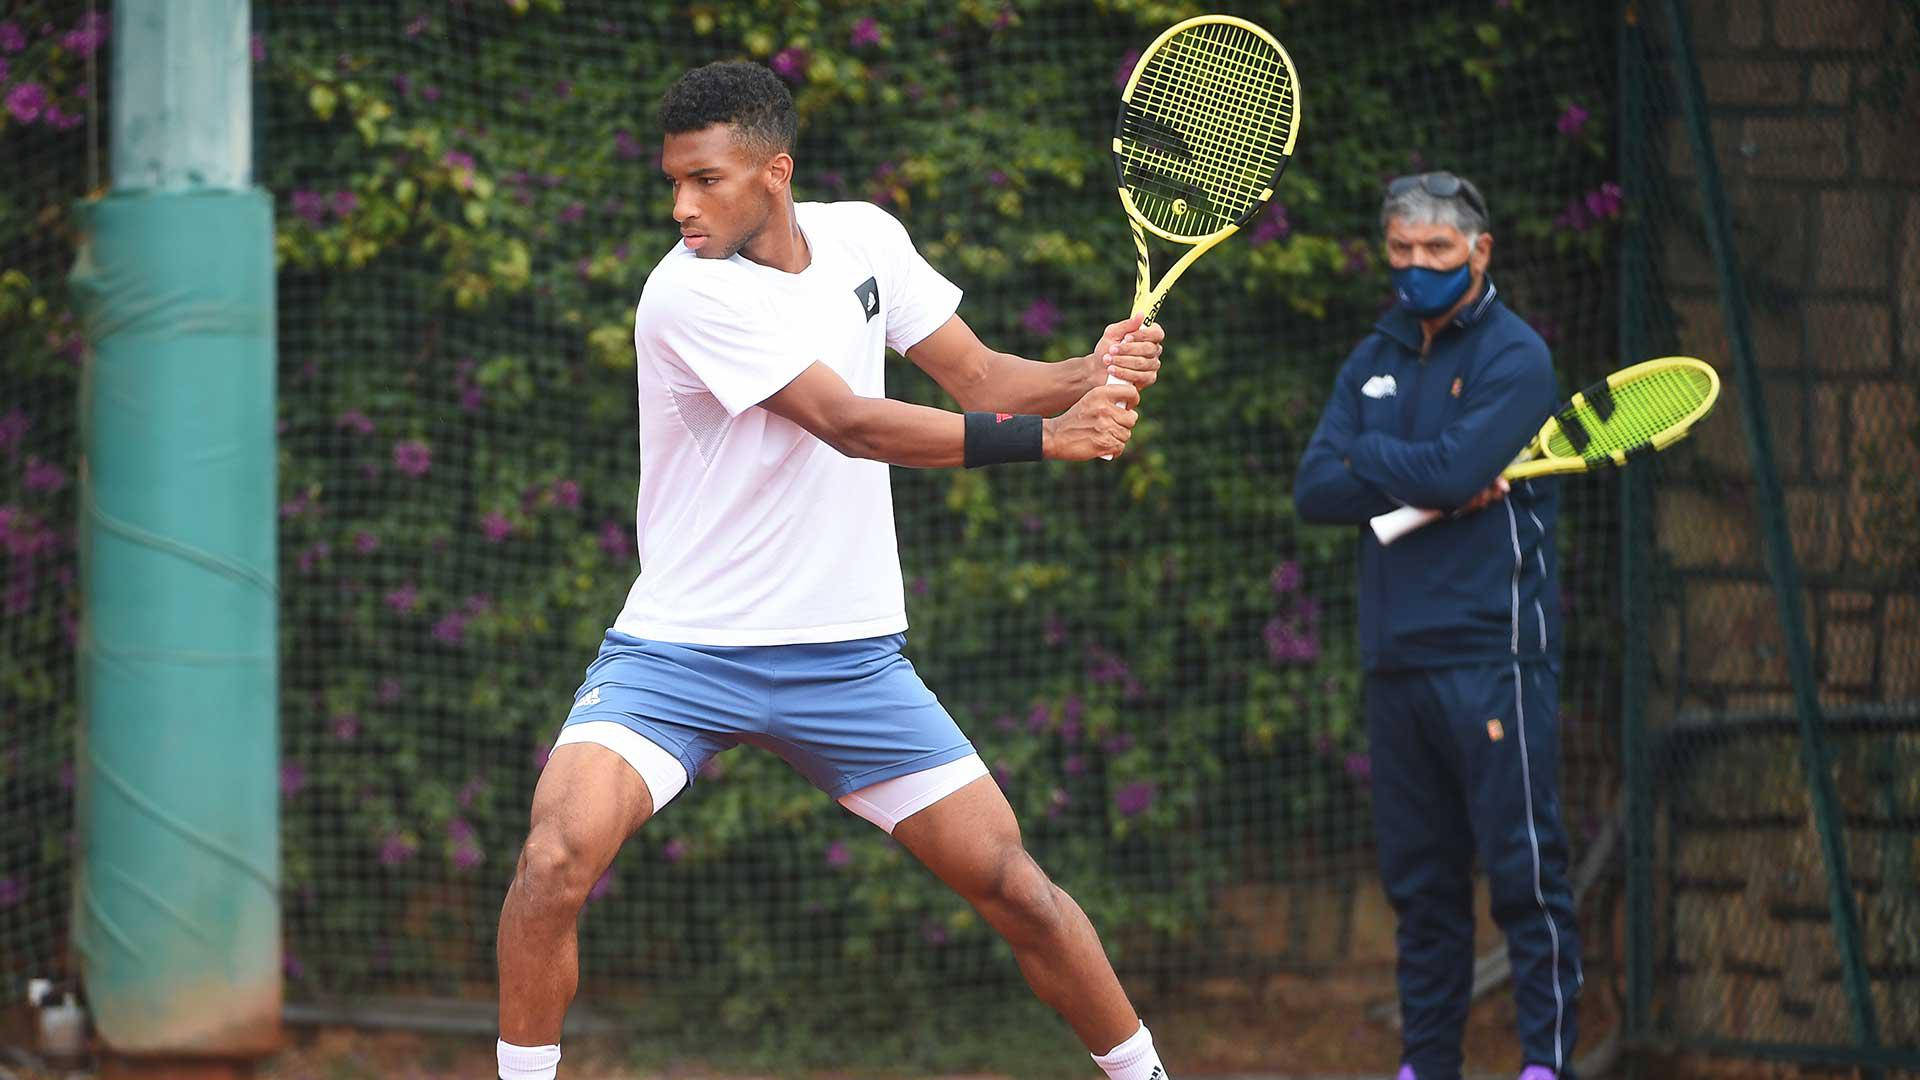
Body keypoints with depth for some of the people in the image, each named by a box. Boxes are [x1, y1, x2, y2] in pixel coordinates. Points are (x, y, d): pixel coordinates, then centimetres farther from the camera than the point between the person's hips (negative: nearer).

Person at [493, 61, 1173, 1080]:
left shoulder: (862, 237, 1)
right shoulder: (690, 293, -18)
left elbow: (978, 376, 7)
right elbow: (850, 423, -24)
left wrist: (1095, 373, -14)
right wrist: (1045, 437, -29)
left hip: (847, 653, 4)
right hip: (679, 651, -4)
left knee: (1013, 885, 2)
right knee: (558, 856, -25)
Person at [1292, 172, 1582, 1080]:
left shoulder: (1514, 356, -2)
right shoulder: (1373, 362, 17)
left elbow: (1458, 467, -18)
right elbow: (1314, 488, 5)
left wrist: (1368, 458, 0)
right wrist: (1430, 485, -10)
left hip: (1491, 652, -6)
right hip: (1396, 656, 6)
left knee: (1522, 867, -8)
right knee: (1419, 877, 9)